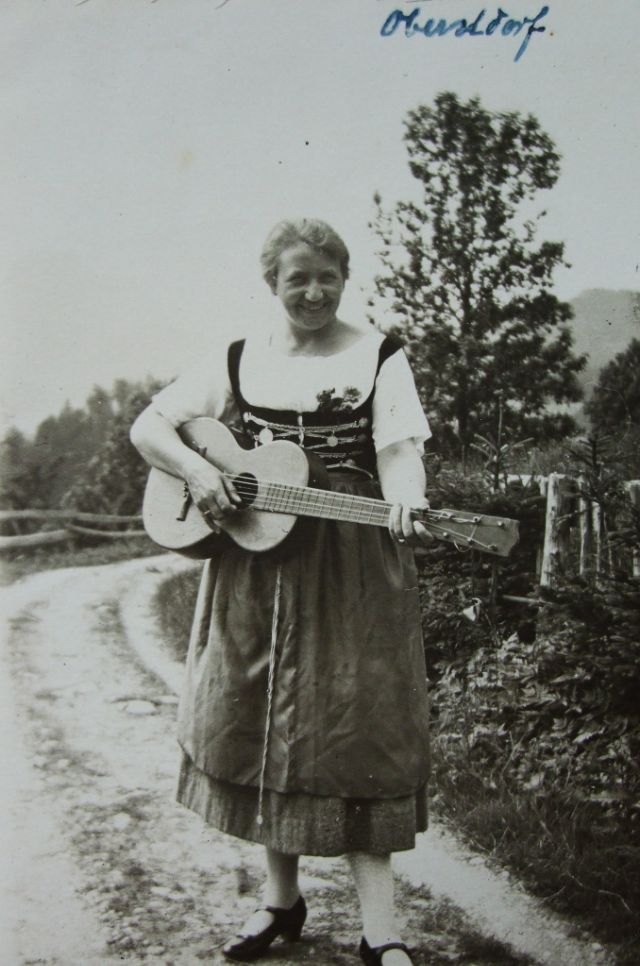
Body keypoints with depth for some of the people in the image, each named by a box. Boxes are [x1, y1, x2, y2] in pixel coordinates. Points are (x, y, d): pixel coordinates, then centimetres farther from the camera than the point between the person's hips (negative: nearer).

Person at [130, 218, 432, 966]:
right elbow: (148, 424, 8)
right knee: (261, 724, 8)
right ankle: (282, 900, 26)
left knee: (354, 727, -5)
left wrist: (405, 507, -30)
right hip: (252, 566, 3)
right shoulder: (237, 361, 9)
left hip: (351, 571, -3)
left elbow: (398, 449, -8)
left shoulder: (378, 356, 3)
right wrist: (194, 469, -12)